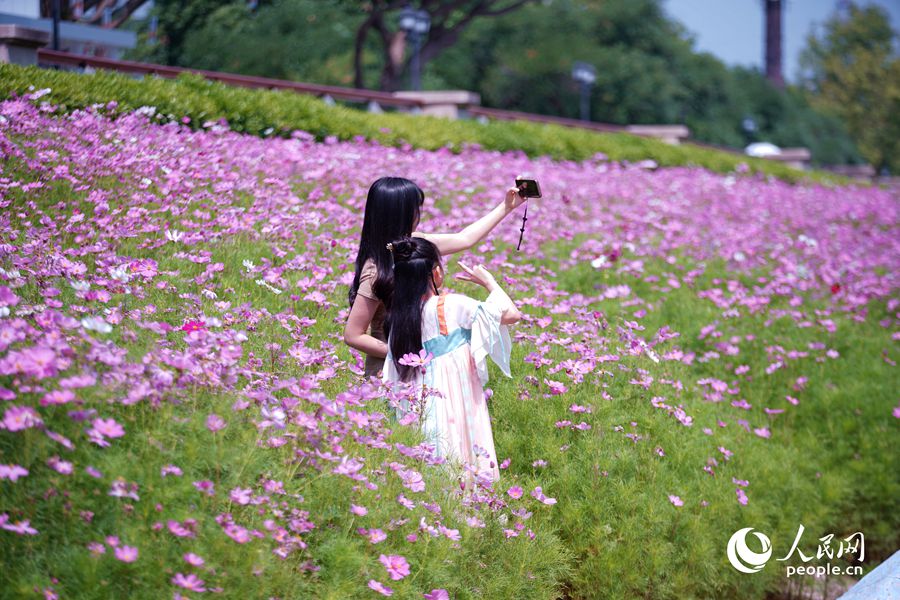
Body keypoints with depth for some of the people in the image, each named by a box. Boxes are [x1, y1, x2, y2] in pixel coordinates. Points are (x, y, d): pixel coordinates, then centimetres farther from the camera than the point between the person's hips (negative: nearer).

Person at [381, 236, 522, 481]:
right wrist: (488, 281, 3)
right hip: (456, 405, -6)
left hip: (417, 408, 6)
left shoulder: (398, 316, 5)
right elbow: (512, 313, -10)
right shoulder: (452, 306, -11)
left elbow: (393, 378, 8)